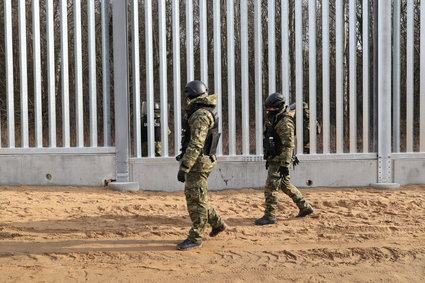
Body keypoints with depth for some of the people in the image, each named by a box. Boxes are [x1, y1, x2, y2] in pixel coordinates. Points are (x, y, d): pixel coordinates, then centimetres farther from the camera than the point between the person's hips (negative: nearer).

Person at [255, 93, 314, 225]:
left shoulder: (285, 122, -17)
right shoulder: (274, 120, 14)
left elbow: (289, 145, -23)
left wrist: (284, 164, -25)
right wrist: (268, 159, 24)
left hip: (280, 161, -10)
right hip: (274, 159, 10)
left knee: (270, 188, -7)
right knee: (286, 185, 18)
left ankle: (269, 216, 1)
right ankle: (305, 207, 29)